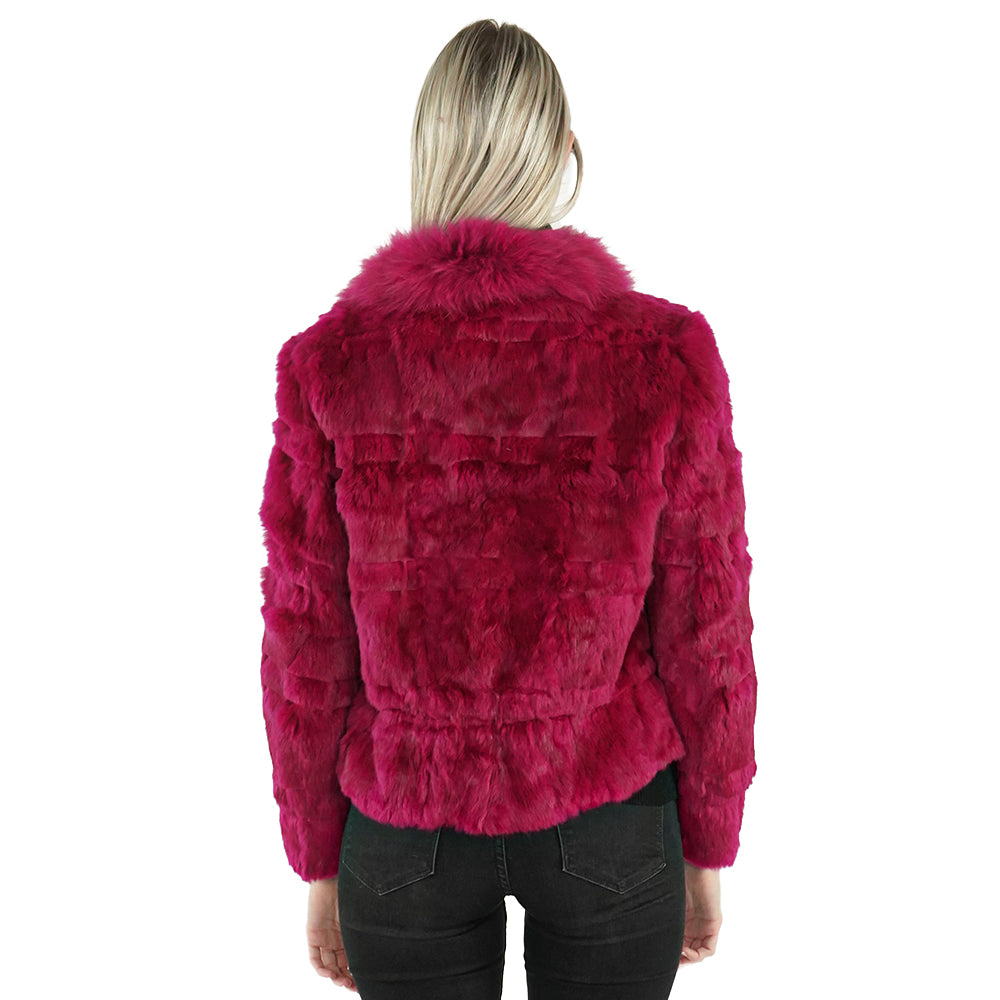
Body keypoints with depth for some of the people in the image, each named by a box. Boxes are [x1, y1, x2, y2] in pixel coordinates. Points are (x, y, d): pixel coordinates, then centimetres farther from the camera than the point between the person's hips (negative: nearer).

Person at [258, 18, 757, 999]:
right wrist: (707, 850, 7)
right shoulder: (666, 356, -17)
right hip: (609, 819, 0)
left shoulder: (328, 365, -16)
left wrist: (318, 862, 7)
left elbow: (307, 649, -9)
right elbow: (706, 638, -10)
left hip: (408, 829, 0)